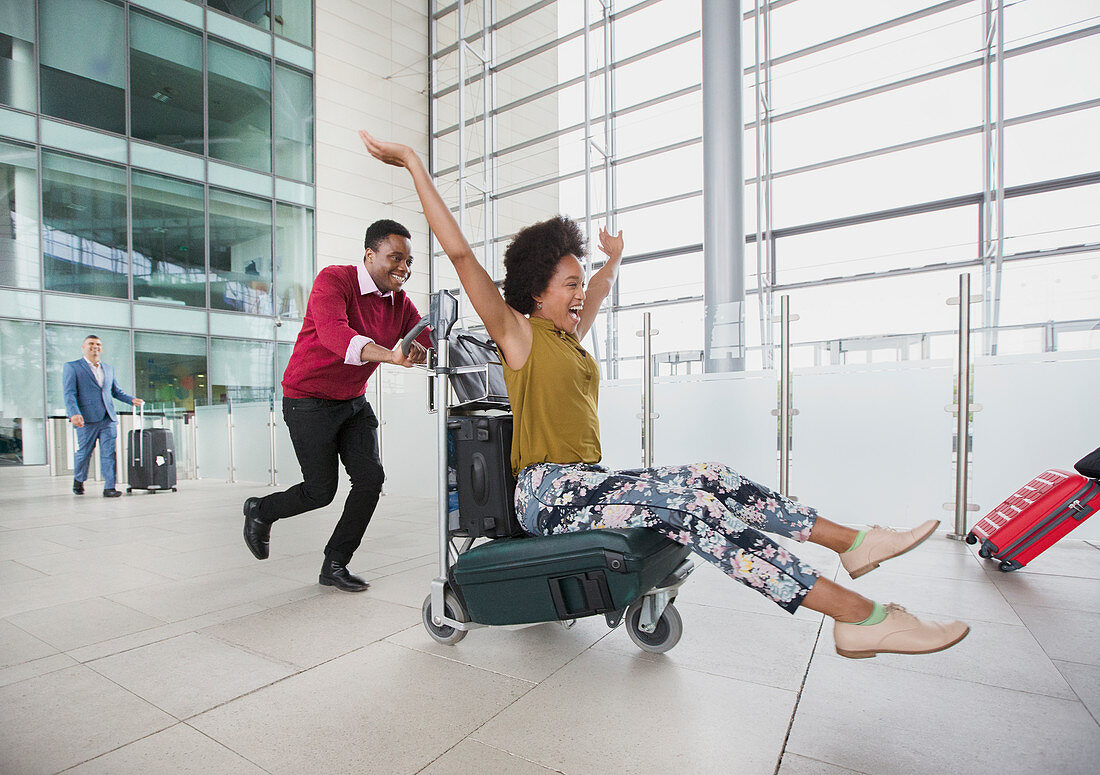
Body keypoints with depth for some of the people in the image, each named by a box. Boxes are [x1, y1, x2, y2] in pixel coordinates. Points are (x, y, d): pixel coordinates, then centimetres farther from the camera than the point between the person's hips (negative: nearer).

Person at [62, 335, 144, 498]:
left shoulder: (109, 368, 19)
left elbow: (116, 391, 26)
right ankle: (78, 480, 33)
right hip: (87, 419, -3)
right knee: (84, 452, 7)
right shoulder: (71, 367, 4)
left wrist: (132, 399, 7)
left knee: (109, 453, -2)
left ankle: (109, 487, -2)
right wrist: (74, 414, -19)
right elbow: (69, 393, -6)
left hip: (108, 418, 3)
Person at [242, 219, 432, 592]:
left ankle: (335, 565, 13)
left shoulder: (401, 303, -1)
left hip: (353, 402, 6)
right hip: (308, 401, -6)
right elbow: (334, 333, -39)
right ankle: (261, 512, 34)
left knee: (370, 478, -5)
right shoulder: (333, 280, -20)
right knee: (322, 490, 1)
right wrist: (391, 356, -56)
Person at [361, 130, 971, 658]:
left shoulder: (567, 336, 18)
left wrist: (614, 257, 54)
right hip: (547, 493, -9)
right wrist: (414, 166, -9)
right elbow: (460, 254, -10)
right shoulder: (518, 334, -4)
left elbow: (598, 294, 38)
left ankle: (852, 543, -5)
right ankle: (860, 616, -27)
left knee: (712, 479, -8)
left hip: (585, 482, 9)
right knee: (690, 505, -26)